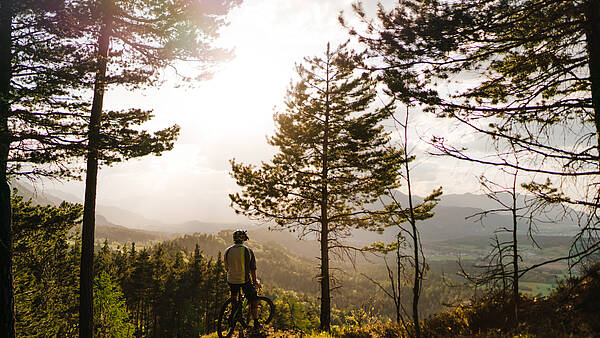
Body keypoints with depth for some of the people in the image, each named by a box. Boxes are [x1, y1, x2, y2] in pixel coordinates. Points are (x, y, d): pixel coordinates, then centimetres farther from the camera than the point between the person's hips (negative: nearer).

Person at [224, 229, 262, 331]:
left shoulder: (227, 251, -1)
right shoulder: (248, 251, -9)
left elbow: (227, 267, 10)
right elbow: (253, 269, -4)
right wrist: (255, 281, 9)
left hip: (231, 280, 3)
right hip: (245, 281, -3)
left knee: (234, 296, 33)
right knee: (253, 300, 12)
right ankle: (256, 323, 12)